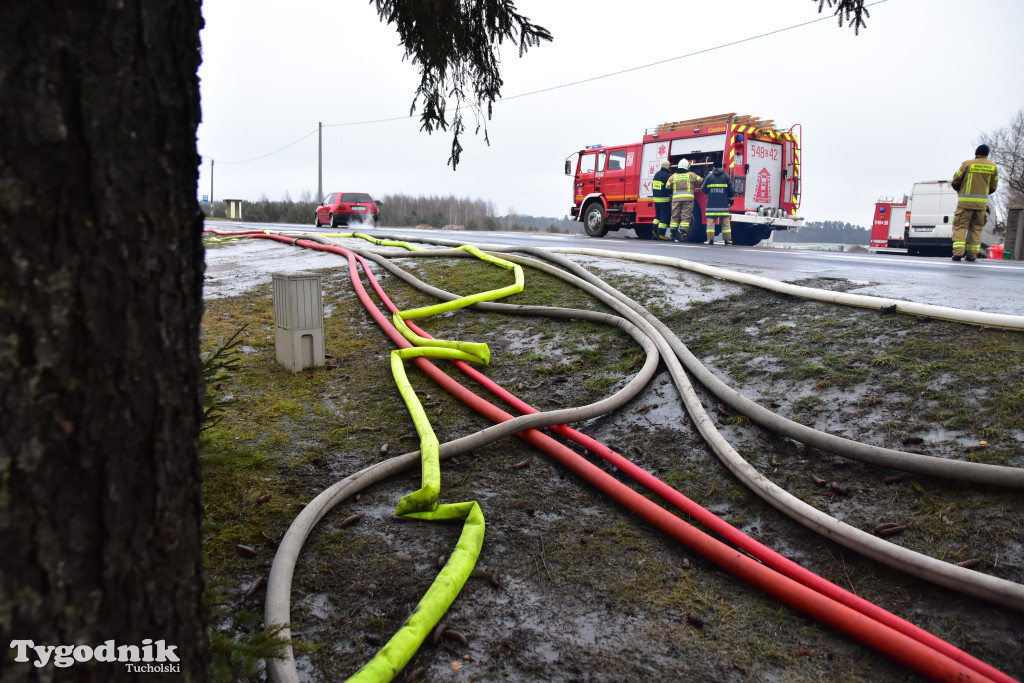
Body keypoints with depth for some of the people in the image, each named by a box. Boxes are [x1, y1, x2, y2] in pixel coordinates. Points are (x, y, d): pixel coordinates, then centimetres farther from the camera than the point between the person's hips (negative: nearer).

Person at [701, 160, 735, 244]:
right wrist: (731, 200, 15)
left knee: (710, 220, 0)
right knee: (725, 221, 5)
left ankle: (710, 239, -4)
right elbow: (730, 190, 3)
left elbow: (703, 189, 8)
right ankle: (727, 239, 6)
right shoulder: (726, 177, 4)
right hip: (723, 204, 1)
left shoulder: (709, 176, 3)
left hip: (711, 204, 0)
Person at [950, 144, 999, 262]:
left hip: (966, 201, -3)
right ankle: (972, 255, 6)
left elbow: (955, 181, 0)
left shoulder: (968, 164, -3)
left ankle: (958, 252, -16)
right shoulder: (993, 167, 7)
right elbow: (993, 187, 11)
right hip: (982, 203, 3)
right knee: (976, 228, 10)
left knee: (960, 226, -2)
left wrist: (960, 190, 20)